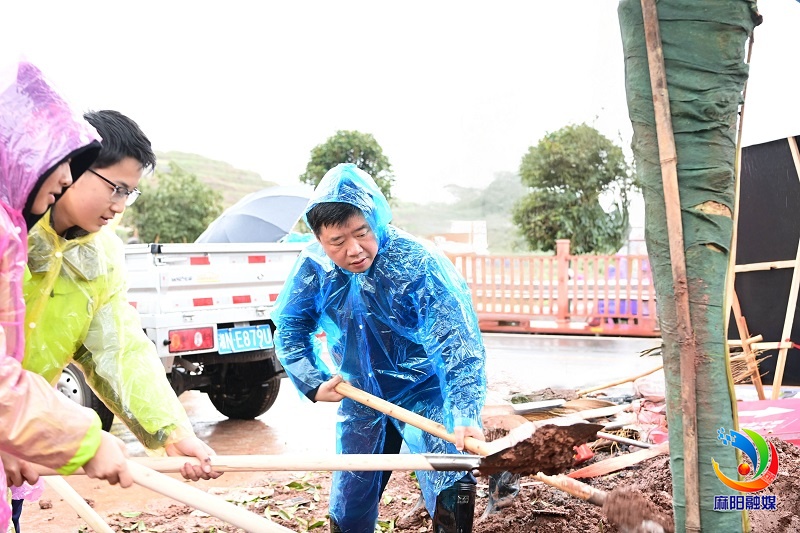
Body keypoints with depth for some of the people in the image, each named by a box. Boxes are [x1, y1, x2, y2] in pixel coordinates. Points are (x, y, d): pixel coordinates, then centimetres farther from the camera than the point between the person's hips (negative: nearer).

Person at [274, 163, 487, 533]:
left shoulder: (418, 264, -27)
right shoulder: (313, 266, -14)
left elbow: (458, 343, -32)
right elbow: (289, 329, 0)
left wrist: (465, 415, -43)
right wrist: (313, 384, -13)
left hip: (424, 395, -4)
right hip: (360, 401, 4)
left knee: (451, 496, -15)